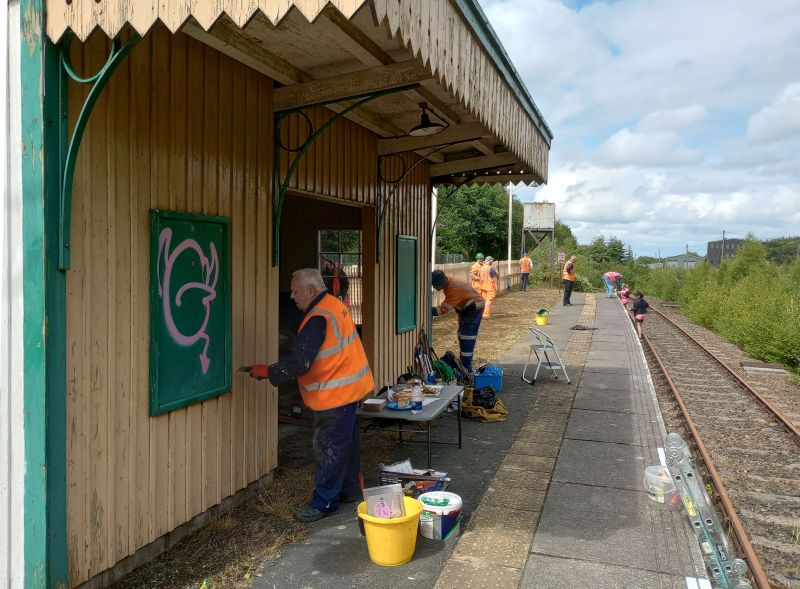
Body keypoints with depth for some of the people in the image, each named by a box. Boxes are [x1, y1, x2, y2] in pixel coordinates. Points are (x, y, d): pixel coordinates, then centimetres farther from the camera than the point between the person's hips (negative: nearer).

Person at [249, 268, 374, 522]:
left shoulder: (318, 319, -23)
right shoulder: (335, 305, 7)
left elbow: (299, 363, -26)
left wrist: (267, 371, -13)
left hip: (335, 394, -10)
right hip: (348, 387, 10)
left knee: (328, 449, 1)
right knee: (345, 442, 20)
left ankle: (324, 503, 12)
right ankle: (348, 490, 34)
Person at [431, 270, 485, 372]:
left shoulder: (454, 288, -34)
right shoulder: (447, 283, -8)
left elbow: (443, 309, -32)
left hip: (474, 308, -10)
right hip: (465, 308, 10)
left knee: (467, 337, -13)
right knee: (462, 335, 13)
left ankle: (466, 368, -10)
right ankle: (463, 364, 22)